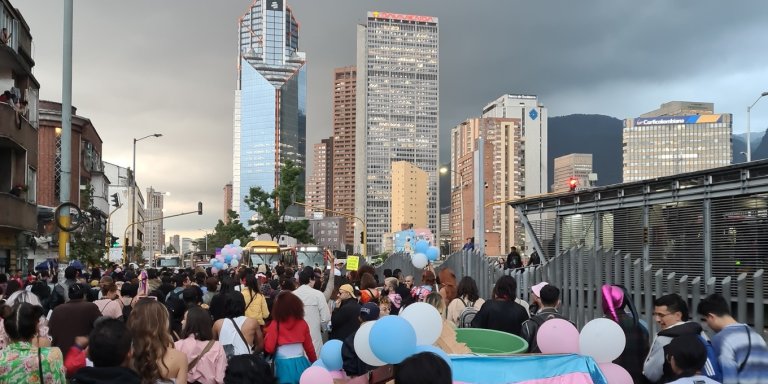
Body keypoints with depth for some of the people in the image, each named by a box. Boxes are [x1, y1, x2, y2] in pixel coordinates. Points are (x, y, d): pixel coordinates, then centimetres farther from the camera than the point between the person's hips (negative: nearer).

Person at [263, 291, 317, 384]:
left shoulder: (275, 324, -8)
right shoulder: (302, 323, 1)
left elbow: (269, 348, -9)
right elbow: (309, 347, 8)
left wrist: (266, 337, 10)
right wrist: (315, 363, 21)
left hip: (283, 364, -2)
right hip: (300, 364, 2)